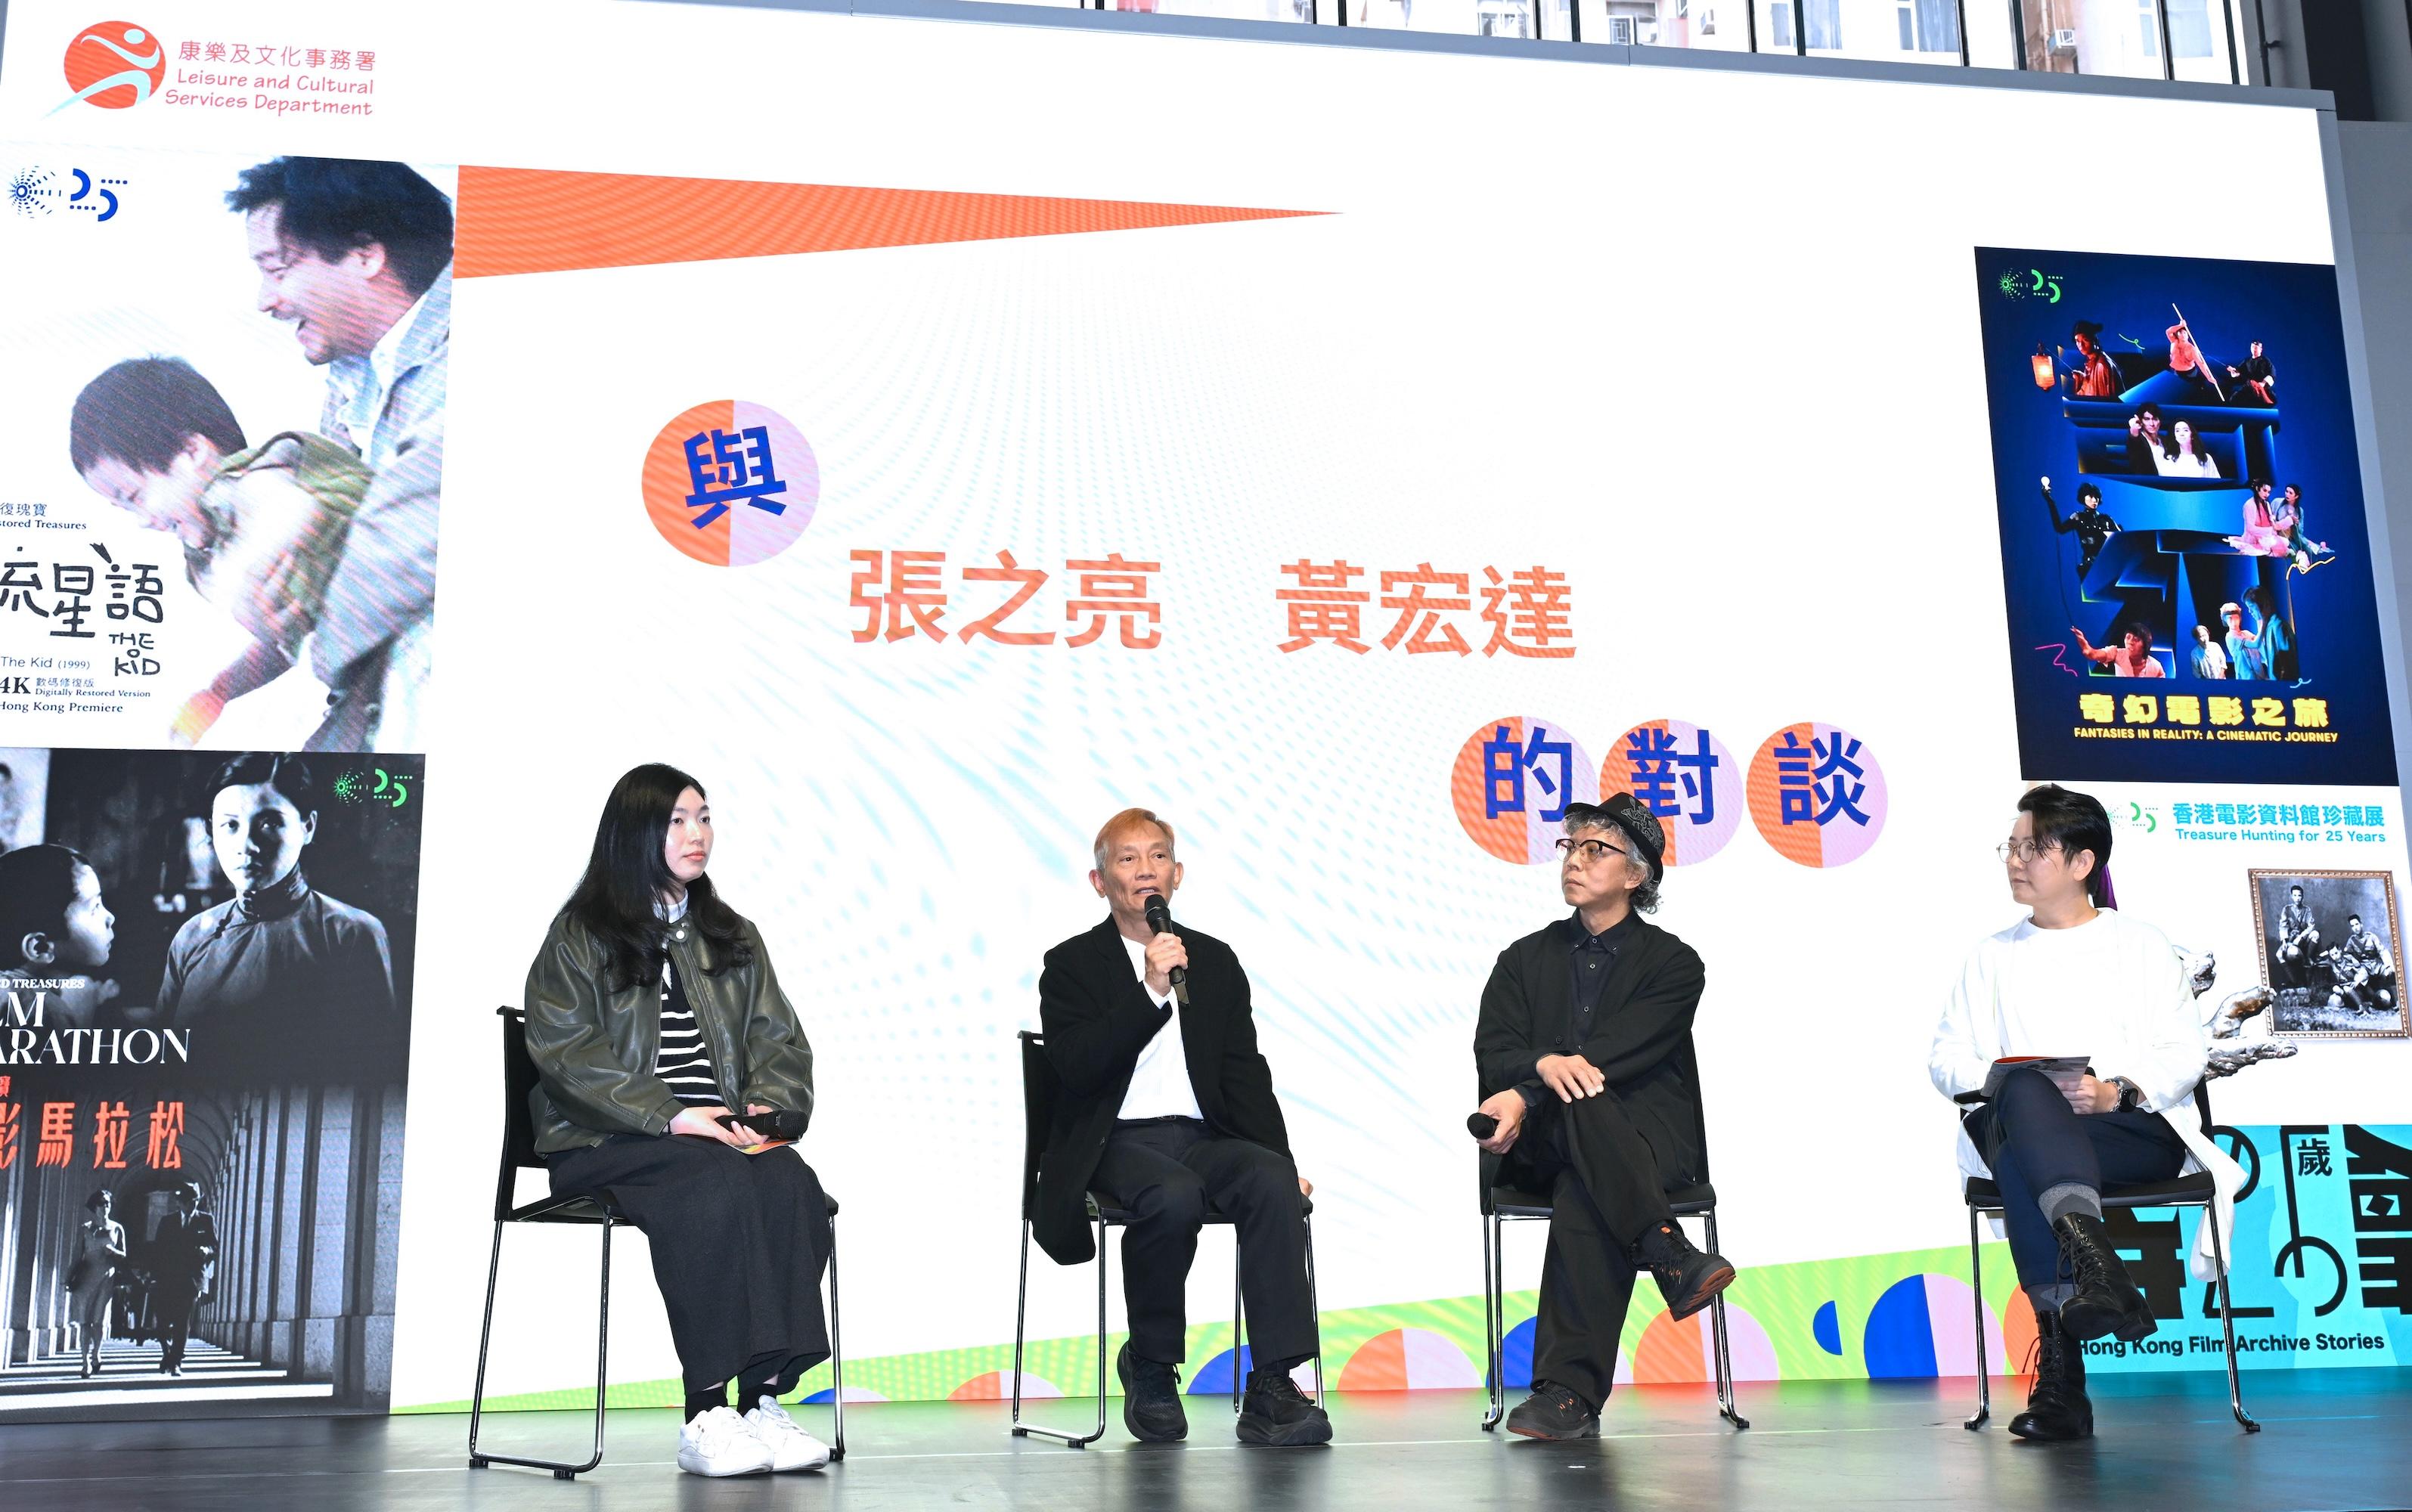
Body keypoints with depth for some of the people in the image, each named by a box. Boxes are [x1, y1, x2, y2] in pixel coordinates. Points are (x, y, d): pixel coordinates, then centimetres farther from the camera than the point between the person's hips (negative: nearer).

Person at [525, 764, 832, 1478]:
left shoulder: (734, 938, 21)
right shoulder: (579, 936, 6)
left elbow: (781, 1040, 15)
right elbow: (566, 1051, -7)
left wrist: (765, 1107, -8)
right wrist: (669, 1117, -18)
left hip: (723, 1133, 4)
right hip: (607, 1141, -4)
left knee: (791, 1182, -29)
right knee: (715, 1184, -34)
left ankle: (765, 1397, -31)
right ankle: (706, 1413, -32)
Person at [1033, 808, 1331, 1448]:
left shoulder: (1214, 960, 18)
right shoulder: (1071, 965, 6)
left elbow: (1246, 1073, 14)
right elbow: (1077, 1067, -11)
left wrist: (1280, 1158, 0)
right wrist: (1150, 990, -18)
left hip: (1204, 1138, 4)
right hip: (1118, 1143, -3)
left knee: (1274, 1182, -28)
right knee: (1175, 1196, -36)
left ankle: (1272, 1389, -29)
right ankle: (1150, 1371, -12)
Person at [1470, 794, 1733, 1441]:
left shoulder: (1672, 963, 8)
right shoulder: (1526, 958, 19)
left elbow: (1627, 1049, -9)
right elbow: (1493, 1053, 3)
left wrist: (1526, 1097, -22)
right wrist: (1544, 1066, -23)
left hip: (1647, 1136, -2)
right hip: (1542, 1143, 2)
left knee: (1581, 1198, -37)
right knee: (1580, 1106, -36)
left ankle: (1568, 1394, -39)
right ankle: (1673, 1260, -43)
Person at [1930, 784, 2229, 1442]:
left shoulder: (2143, 945, 18)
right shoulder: (1993, 956, 25)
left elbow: (2185, 1051, 5)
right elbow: (1946, 1056, 15)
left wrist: (2115, 1092, -15)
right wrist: (1996, 1085, -9)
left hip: (2139, 1131, -2)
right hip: (2021, 1126, 2)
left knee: (2020, 1152, -38)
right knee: (2025, 1095, -39)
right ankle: (2089, 1250, -59)